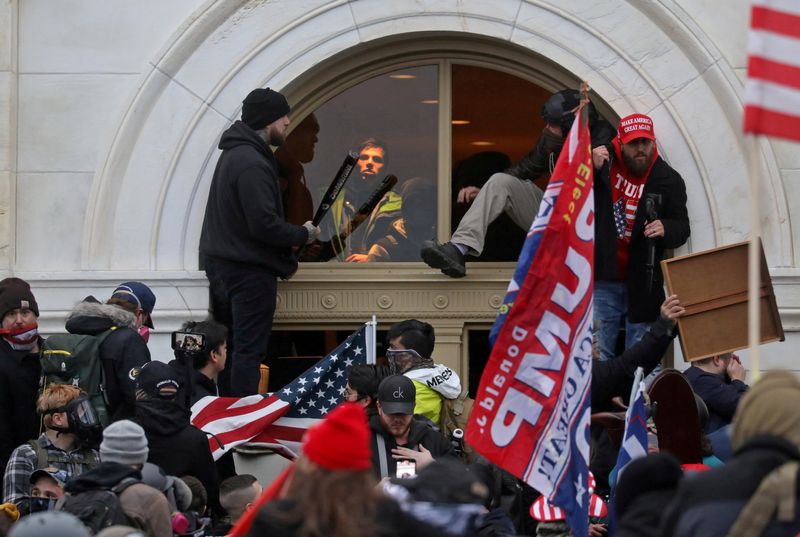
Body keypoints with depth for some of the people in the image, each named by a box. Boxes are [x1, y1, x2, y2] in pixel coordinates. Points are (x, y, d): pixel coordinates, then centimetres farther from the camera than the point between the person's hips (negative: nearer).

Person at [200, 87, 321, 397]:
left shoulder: (233, 154, 14)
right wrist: (303, 235, -9)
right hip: (250, 271, -10)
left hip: (221, 265, 10)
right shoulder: (251, 163, -19)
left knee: (228, 346, 12)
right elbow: (264, 225, -24)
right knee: (248, 351, -8)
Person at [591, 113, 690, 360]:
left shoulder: (668, 179, 1)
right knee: (600, 353, 0)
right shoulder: (603, 160, 0)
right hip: (603, 277, 0)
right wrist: (590, 169, -16)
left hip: (642, 282, 0)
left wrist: (665, 229, -19)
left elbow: (682, 228, 5)